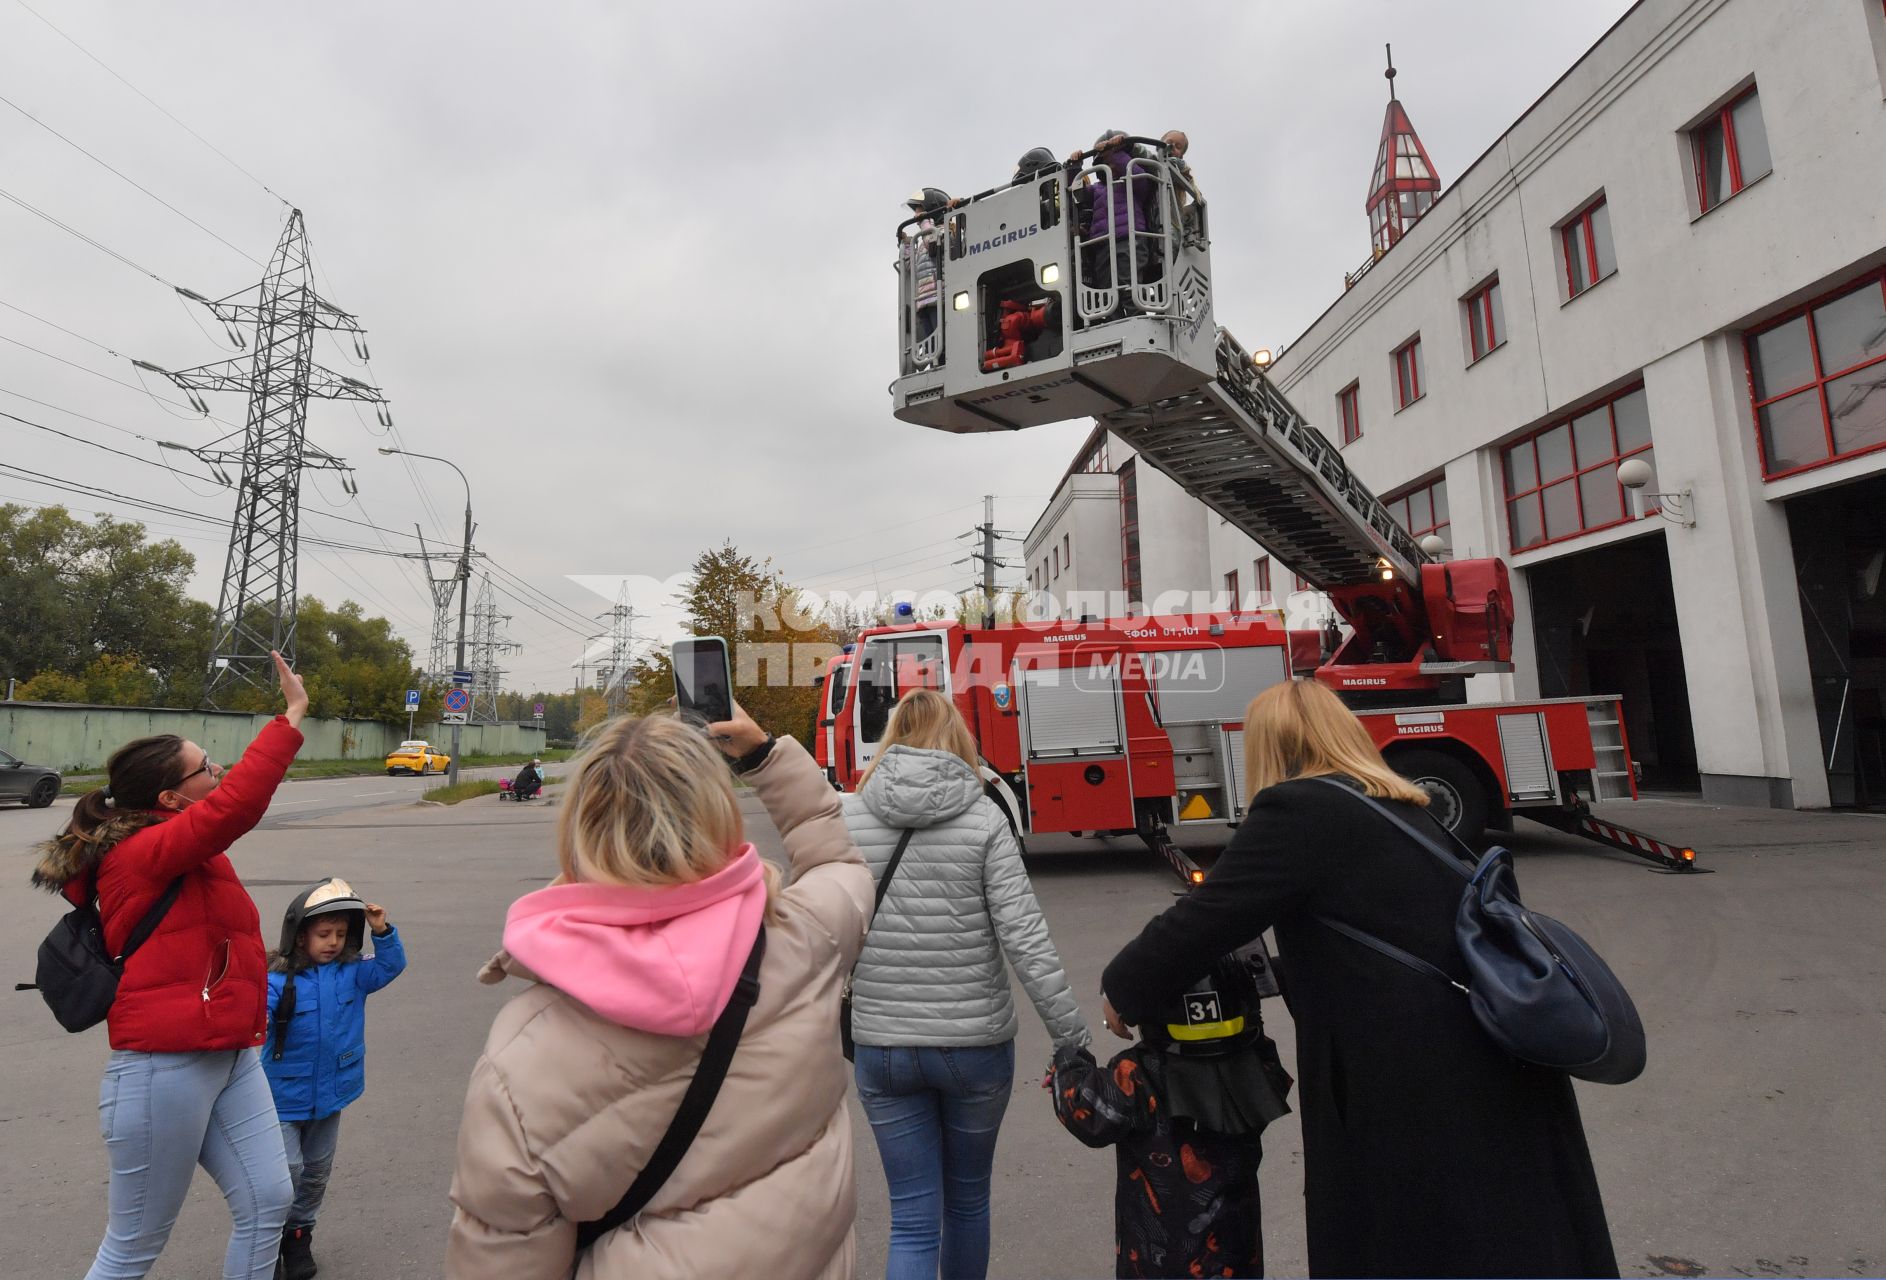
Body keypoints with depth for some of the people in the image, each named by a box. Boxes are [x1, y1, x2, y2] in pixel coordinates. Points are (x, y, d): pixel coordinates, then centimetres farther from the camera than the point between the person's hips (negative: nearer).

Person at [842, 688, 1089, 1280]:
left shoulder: (846, 818, -7)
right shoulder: (984, 818, -12)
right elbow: (1025, 942, -15)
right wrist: (1073, 1039, -7)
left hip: (881, 1047, 1)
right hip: (976, 1043, 0)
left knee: (912, 1218, 14)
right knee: (967, 1198, 24)